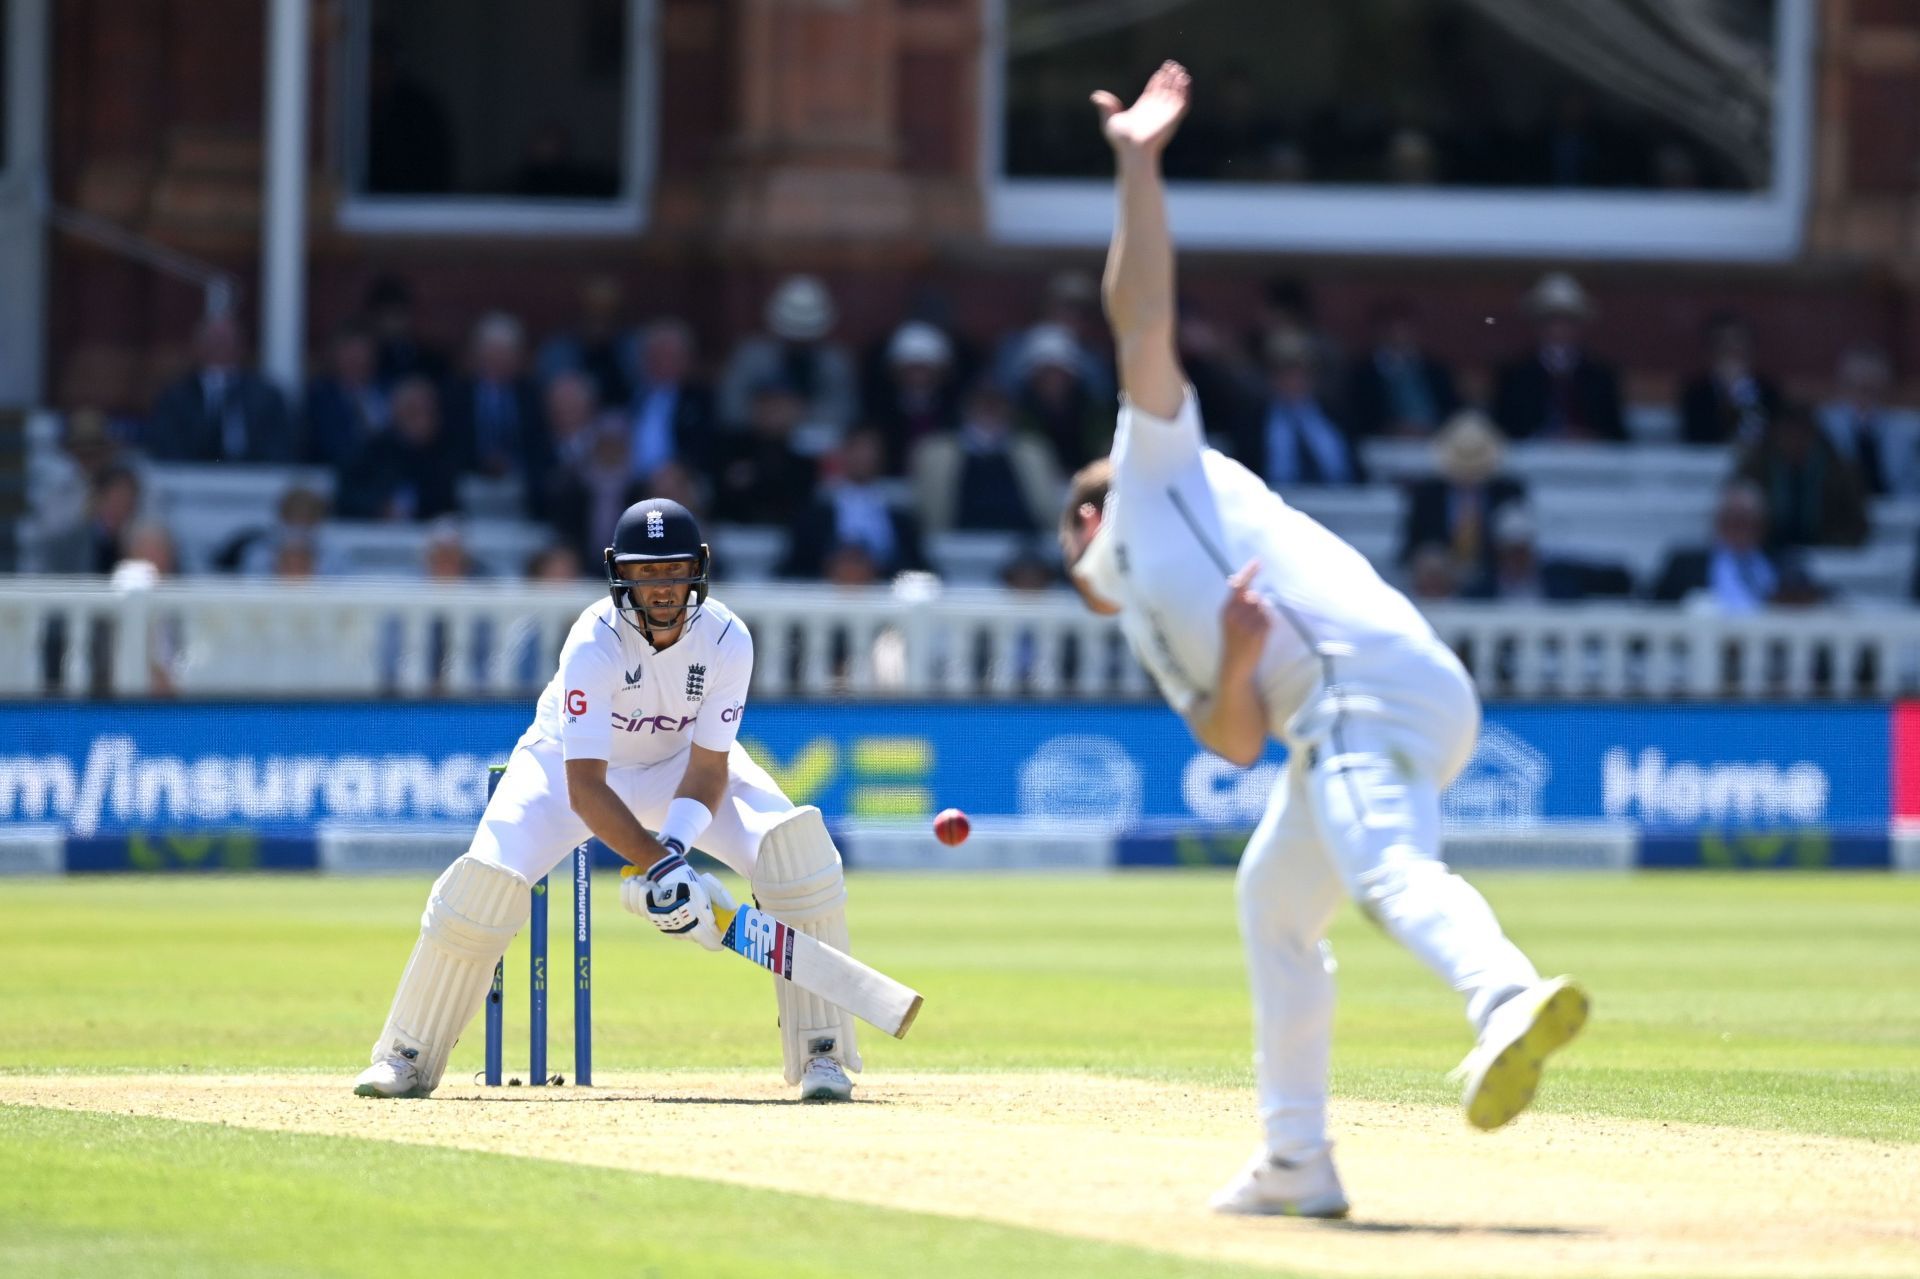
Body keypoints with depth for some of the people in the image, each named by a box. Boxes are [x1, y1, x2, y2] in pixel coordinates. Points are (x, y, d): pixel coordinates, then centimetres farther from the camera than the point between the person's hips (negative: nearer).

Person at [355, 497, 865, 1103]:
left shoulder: (726, 639, -25)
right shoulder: (594, 643, -34)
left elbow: (709, 767, -19)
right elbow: (583, 788, -36)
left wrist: (675, 845, -38)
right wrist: (659, 866, -45)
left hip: (682, 763, 2)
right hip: (573, 759, -2)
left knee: (797, 845, -22)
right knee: (487, 878, -25)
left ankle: (820, 1052, -14)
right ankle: (409, 1057, -5)